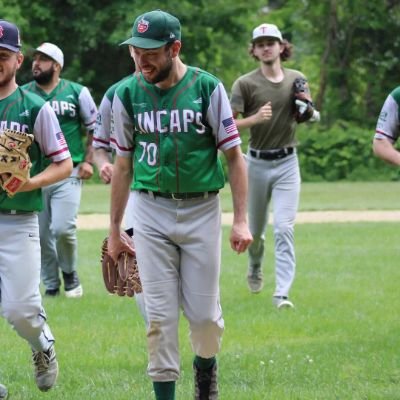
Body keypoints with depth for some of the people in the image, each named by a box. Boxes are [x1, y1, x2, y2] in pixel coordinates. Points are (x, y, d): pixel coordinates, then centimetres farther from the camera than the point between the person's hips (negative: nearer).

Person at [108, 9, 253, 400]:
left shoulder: (207, 88, -7)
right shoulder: (128, 93, 0)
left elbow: (233, 155, -2)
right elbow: (123, 163, 10)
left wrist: (240, 220, -8)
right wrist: (114, 228, 11)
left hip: (201, 210, -1)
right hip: (151, 211, 1)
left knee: (204, 312, 4)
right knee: (160, 314, -2)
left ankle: (206, 366, 34)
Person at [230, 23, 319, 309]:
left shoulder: (297, 79, 4)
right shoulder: (245, 84, -6)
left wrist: (309, 112, -10)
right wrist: (255, 118, -28)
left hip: (287, 162, 0)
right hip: (257, 163, 0)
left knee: (284, 228, -11)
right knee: (256, 228, 14)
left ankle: (282, 294, -14)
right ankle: (255, 267, 46)